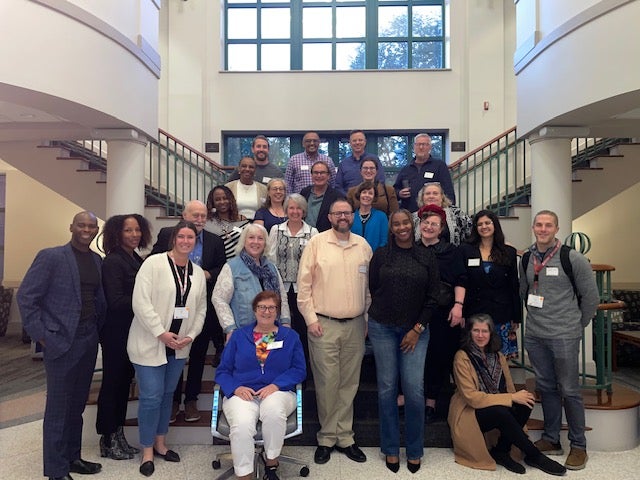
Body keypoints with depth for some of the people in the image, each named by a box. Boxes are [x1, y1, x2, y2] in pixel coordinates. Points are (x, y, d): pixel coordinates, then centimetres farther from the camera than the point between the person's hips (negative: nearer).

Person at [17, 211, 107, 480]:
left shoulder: (97, 260, 8)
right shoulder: (51, 256, -9)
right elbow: (25, 297, -9)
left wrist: (98, 328, 7)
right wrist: (41, 335, -10)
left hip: (89, 341, 6)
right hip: (61, 342, -5)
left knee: (77, 405, 16)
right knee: (58, 407, 6)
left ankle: (72, 458, 32)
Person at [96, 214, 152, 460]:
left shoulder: (137, 260, 9)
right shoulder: (113, 261, -13)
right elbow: (116, 301, -19)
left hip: (133, 331, 7)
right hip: (116, 331, -7)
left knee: (125, 380, 14)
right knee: (113, 382, 5)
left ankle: (118, 436, 28)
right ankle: (107, 440, 20)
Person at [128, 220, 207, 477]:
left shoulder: (198, 272, 5)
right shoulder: (153, 263, -12)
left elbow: (201, 308, 8)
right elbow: (141, 302, -17)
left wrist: (190, 336, -4)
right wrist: (161, 333, -18)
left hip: (179, 346, 5)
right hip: (150, 343, -5)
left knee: (167, 394, 17)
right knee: (151, 396, 0)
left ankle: (160, 443, 35)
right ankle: (147, 451, 21)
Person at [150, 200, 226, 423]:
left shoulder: (215, 241, 4)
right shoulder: (167, 234, 0)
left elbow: (223, 269, 6)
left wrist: (208, 274, -12)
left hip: (203, 306, 1)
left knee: (198, 355, 12)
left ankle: (191, 400, 27)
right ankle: (174, 400, 26)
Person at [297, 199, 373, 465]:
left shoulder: (363, 245, 7)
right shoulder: (316, 243, -3)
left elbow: (369, 285, 12)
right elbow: (304, 284, -4)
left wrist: (368, 319, 10)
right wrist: (311, 319, -7)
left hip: (355, 325, 3)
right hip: (324, 324, -3)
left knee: (349, 384, 11)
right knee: (327, 384, 4)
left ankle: (344, 437, 26)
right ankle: (326, 438, 21)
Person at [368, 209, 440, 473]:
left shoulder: (427, 256, 3)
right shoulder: (380, 255, 2)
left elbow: (432, 297, 2)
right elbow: (373, 289, 7)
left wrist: (417, 328, -3)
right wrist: (383, 313, 9)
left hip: (415, 330, 0)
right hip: (383, 328, 0)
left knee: (414, 389, -3)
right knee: (387, 388, 4)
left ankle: (414, 450, 17)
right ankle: (390, 449, 21)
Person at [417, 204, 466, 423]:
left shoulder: (451, 251, 5)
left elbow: (460, 281, 1)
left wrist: (458, 305, -10)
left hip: (443, 313, -1)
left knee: (439, 357, 2)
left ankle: (431, 403, 14)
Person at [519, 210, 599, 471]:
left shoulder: (573, 259, -7)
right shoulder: (527, 259, 6)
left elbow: (590, 296, -1)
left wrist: (577, 325, 4)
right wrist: (537, 317, 14)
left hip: (564, 337, -4)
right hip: (534, 335, 5)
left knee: (569, 391, 3)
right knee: (546, 387, 14)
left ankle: (578, 446, 19)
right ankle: (551, 439, 28)